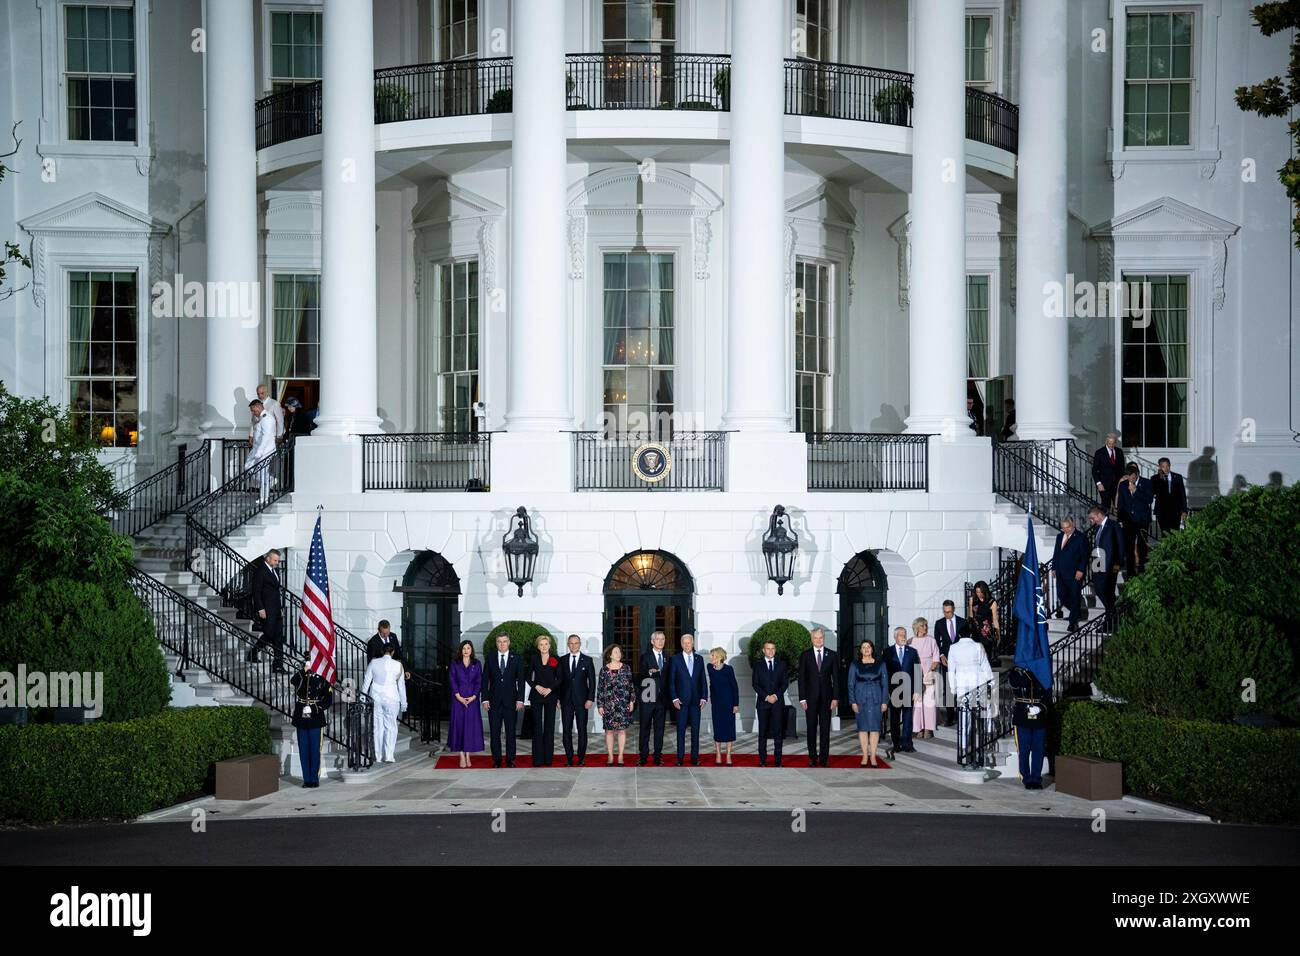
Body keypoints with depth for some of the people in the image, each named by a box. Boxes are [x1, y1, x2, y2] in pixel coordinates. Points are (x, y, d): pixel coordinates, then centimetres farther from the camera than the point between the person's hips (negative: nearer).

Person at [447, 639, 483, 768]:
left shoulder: (476, 664, 7)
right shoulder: (455, 664, 4)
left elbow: (479, 681, 3)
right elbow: (452, 680, -1)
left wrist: (473, 697, -8)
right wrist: (459, 697, -10)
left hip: (472, 699, 1)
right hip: (458, 698, -1)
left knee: (471, 725, 0)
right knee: (459, 724, -3)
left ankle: (468, 755, 6)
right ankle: (462, 756, 0)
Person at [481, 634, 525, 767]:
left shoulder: (516, 658, 3)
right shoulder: (490, 658, 5)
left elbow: (520, 680, 2)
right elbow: (485, 680, 5)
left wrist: (520, 700, -6)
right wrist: (485, 699, -3)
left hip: (511, 700, -1)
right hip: (494, 700, 1)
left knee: (510, 731, 2)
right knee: (495, 732, 2)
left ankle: (510, 759, 9)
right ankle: (496, 760, 9)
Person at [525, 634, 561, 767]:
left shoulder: (555, 660, 4)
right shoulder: (534, 659, 6)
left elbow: (559, 678, 4)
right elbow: (528, 677, 9)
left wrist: (550, 689, -8)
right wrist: (536, 686, -7)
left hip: (550, 695, 0)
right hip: (536, 695, 0)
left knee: (549, 726, 0)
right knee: (537, 726, -3)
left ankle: (548, 758, 5)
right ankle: (537, 759, -1)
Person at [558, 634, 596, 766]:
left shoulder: (587, 660, 3)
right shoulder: (562, 660, 8)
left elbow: (592, 681, 1)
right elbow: (560, 680, 9)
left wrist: (590, 699, -7)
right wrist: (558, 698, 1)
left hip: (582, 700, -1)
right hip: (566, 700, 2)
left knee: (582, 729, 0)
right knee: (567, 730, 2)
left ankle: (581, 757, 7)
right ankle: (569, 758, 8)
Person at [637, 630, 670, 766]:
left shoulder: (667, 658, 13)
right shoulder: (645, 657, 1)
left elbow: (668, 678, 14)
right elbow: (639, 678, -5)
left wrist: (668, 697, 7)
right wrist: (649, 672, -25)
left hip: (662, 699, 3)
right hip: (647, 699, -3)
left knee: (659, 728, 5)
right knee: (645, 728, 1)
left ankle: (658, 755, 10)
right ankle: (643, 755, 6)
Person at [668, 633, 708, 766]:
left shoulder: (699, 659, 9)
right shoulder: (675, 659, 2)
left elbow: (703, 679, 10)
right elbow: (671, 680, 0)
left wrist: (704, 697, 1)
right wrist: (674, 698, -8)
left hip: (696, 699, 2)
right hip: (681, 700, -2)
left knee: (695, 729, 3)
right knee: (681, 729, 0)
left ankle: (694, 757, 8)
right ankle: (680, 757, 4)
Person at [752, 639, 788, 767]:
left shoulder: (781, 664, 10)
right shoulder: (758, 665, 7)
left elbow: (785, 682, 5)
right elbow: (755, 684, 1)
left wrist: (776, 696, -8)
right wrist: (766, 697, -10)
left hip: (778, 702, 0)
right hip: (763, 702, 0)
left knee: (778, 732, -3)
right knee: (763, 732, 1)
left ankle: (778, 760, -1)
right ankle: (762, 760, 4)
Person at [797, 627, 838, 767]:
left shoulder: (832, 655, 4)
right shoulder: (805, 656, 3)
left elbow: (836, 678, 4)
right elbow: (801, 678, 1)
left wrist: (835, 698, -3)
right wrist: (802, 698, -5)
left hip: (826, 696, 0)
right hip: (811, 697, 0)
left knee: (825, 728, 2)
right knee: (811, 728, 3)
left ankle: (824, 758, 7)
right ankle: (812, 757, 10)